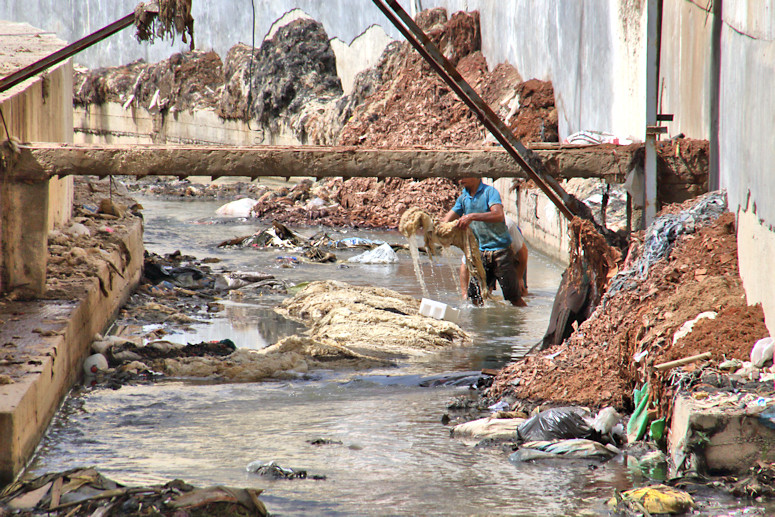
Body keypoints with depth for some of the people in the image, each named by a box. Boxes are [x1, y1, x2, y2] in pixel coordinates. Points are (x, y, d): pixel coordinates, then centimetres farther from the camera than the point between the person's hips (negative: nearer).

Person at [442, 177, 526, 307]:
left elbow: (498, 216, -26)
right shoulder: (463, 197, 11)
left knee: (514, 298, -7)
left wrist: (472, 216, -32)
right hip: (481, 252, 6)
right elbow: (446, 220, 10)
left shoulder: (489, 191, -10)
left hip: (500, 251, -6)